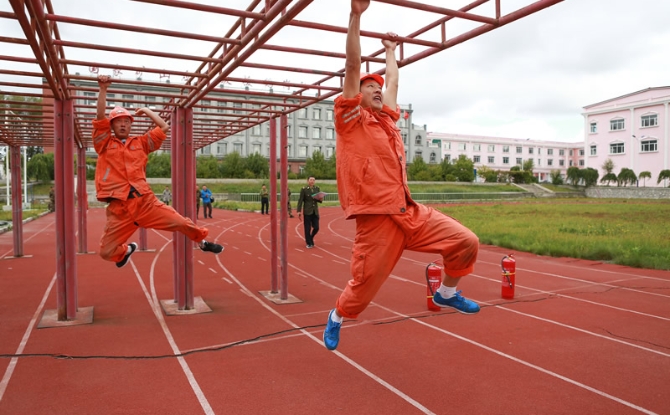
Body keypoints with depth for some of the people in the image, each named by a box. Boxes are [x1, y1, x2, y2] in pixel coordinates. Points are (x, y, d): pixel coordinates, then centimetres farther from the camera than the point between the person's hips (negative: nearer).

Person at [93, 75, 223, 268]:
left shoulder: (140, 143, 14)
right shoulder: (104, 143, 8)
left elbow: (164, 127, 11)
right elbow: (100, 118, -6)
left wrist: (147, 111, 17)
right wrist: (103, 90, -13)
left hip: (146, 201, 1)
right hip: (118, 208, -1)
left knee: (181, 222, -3)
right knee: (106, 252, 2)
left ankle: (202, 241, 26)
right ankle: (127, 250, 38)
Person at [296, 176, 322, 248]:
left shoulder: (317, 188, 8)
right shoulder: (304, 189, -3)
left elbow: (320, 199, 12)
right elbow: (300, 200, -5)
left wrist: (320, 199, -12)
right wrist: (299, 211, -11)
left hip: (315, 212, 4)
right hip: (307, 212, -4)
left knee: (316, 228, 2)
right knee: (308, 228, -1)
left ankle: (310, 239, 28)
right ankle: (309, 243, 13)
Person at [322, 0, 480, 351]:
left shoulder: (388, 118, 18)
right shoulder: (350, 119, 2)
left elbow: (393, 81, 34)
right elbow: (352, 65, -4)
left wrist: (390, 52, 47)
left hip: (410, 212, 6)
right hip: (377, 219, -6)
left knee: (466, 242, -4)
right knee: (363, 286, 2)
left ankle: (446, 293, 22)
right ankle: (337, 317, 34)